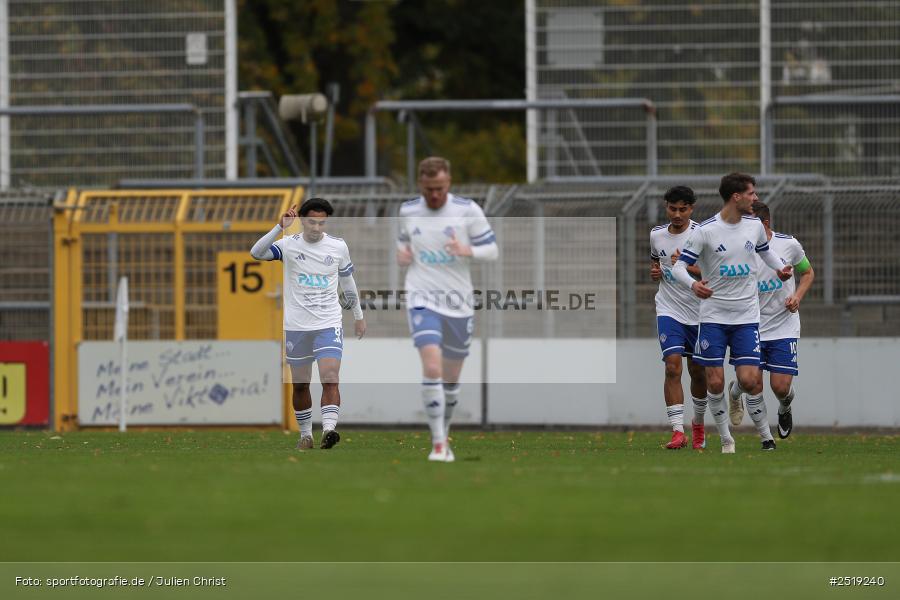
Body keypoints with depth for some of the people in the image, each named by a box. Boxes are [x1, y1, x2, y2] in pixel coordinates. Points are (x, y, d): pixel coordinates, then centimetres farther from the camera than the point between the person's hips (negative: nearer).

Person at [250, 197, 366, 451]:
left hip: (329, 325, 0)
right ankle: (305, 434, 23)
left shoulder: (338, 246, 3)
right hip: (296, 326, 0)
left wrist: (359, 316, 22)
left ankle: (329, 429, -29)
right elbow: (256, 253, -20)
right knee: (300, 385, 9)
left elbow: (347, 282, 17)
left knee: (330, 379, -18)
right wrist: (280, 228, -28)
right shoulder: (288, 244, -3)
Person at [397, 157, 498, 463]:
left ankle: (444, 434, 34)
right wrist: (401, 253, -2)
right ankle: (438, 443, -17)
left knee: (451, 377, 11)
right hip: (423, 300, -1)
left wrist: (467, 251, -22)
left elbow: (492, 250, -2)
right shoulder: (408, 211, 2)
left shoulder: (468, 211, -6)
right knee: (432, 369, -20)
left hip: (458, 302, 1)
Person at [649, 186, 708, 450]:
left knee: (698, 371, 10)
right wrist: (654, 272, 2)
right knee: (673, 366, -15)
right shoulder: (657, 234, 4)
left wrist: (687, 267, -27)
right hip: (668, 311, 1)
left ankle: (698, 423, 36)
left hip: (699, 313, -1)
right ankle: (678, 432, -19)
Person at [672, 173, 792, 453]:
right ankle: (726, 439, 12)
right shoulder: (705, 231, -10)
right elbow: (679, 266, -9)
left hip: (747, 316, 2)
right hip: (713, 316, -2)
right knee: (715, 382, -4)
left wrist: (780, 268, 5)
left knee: (749, 380, -9)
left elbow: (765, 251, 24)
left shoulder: (754, 225, 3)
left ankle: (765, 435, 10)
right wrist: (693, 284, -29)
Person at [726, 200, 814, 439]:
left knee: (781, 386, -5)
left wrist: (797, 296, -6)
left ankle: (784, 410, 30)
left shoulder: (789, 245, -5)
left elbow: (807, 272, 12)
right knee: (754, 386, -9)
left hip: (784, 327, 0)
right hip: (751, 328, 0)